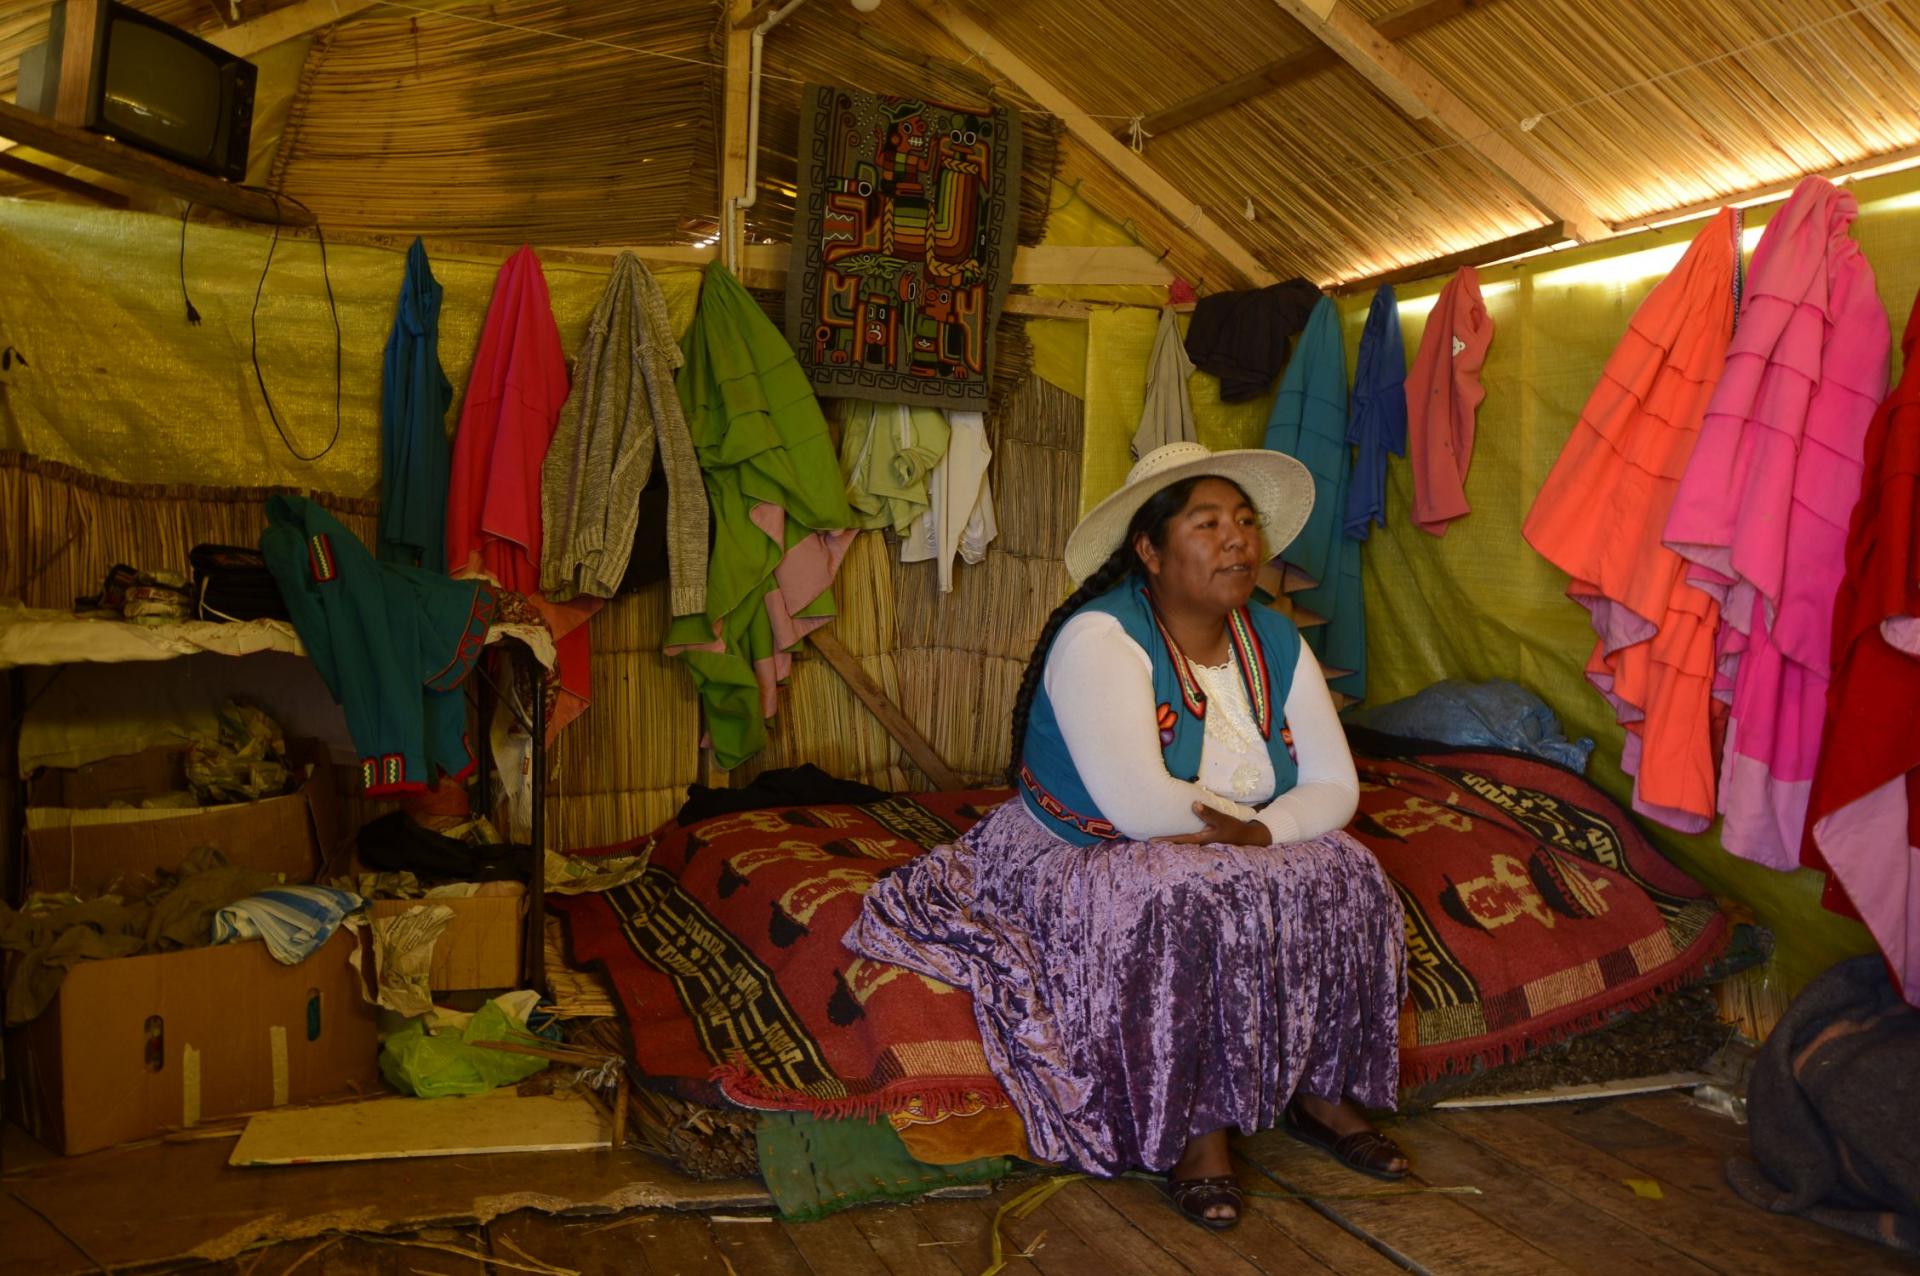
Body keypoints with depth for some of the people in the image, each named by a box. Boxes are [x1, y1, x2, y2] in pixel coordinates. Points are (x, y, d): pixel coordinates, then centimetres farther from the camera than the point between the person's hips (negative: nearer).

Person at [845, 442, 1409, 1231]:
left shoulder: (1275, 643, 0)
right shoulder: (1101, 637, -22)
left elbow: (1336, 787, -3)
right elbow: (1140, 809, -32)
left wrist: (1254, 834, -23)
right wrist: (1247, 821, -15)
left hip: (1225, 868, 7)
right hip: (1075, 863, -6)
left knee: (1343, 877, -15)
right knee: (1188, 908, -34)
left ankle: (1318, 1089, 3)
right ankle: (1194, 1130, -15)